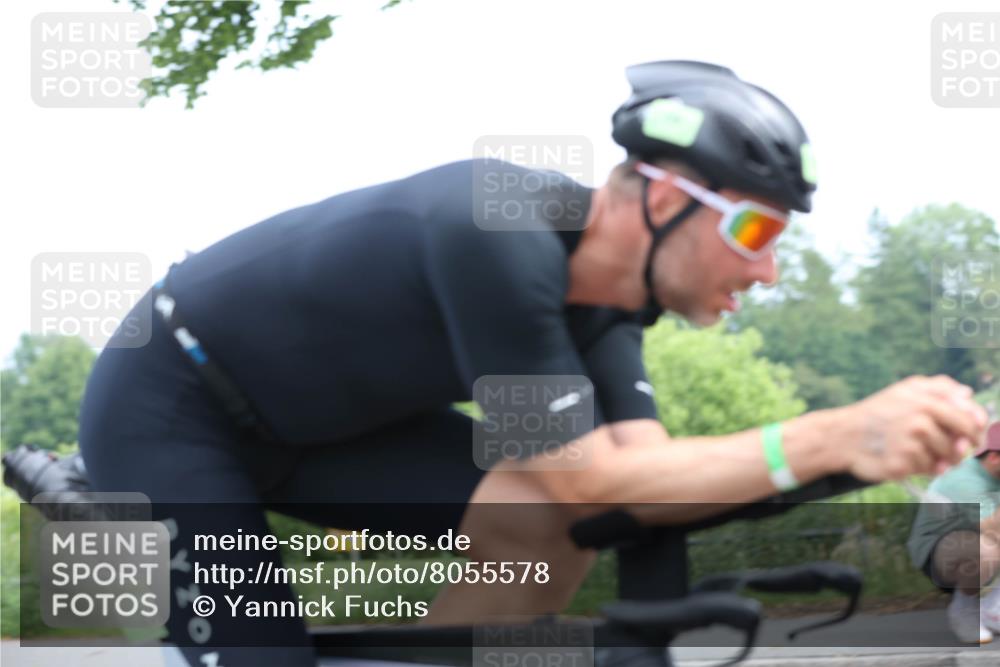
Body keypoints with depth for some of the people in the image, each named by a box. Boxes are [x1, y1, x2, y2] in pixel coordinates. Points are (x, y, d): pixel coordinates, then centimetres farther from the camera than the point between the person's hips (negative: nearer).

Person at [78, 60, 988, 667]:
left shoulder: (604, 282, -7)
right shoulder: (498, 234, -33)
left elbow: (644, 479, -14)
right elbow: (596, 479, -31)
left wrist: (869, 447, -24)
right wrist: (831, 439, -37)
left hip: (307, 418, 8)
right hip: (168, 405, -8)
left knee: (545, 523, -15)